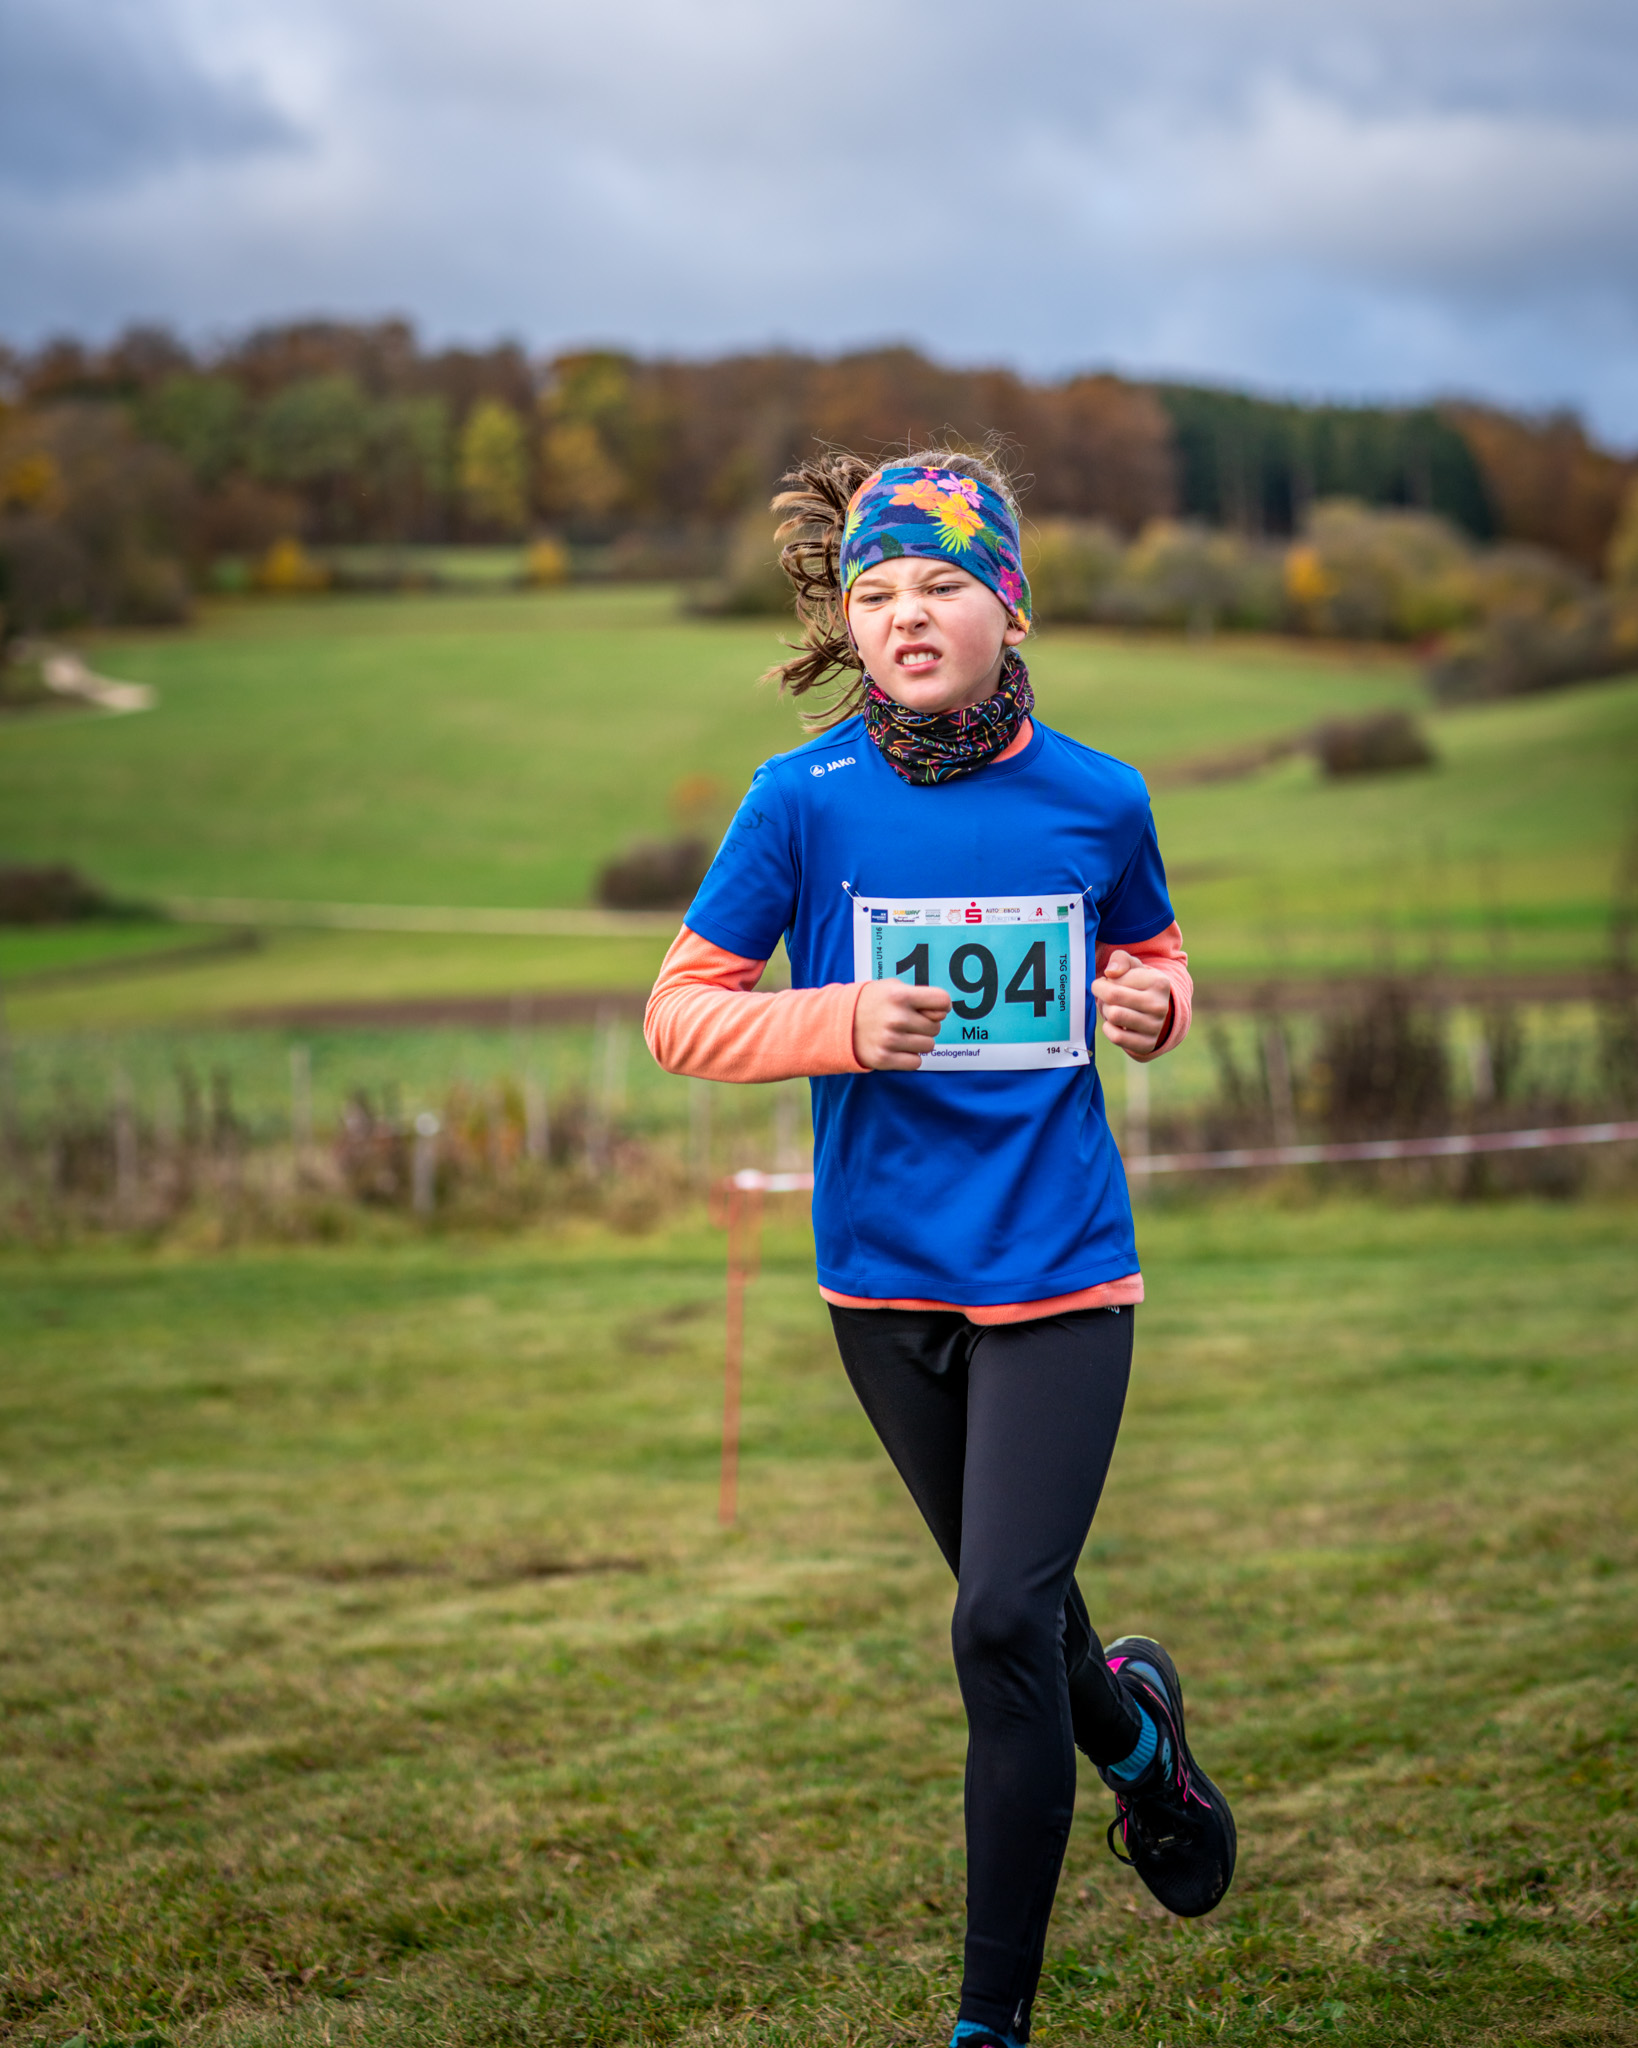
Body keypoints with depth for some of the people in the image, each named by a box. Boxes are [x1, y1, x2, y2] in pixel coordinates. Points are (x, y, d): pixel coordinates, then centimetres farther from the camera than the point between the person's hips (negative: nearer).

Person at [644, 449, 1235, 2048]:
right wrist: (838, 1023, -21)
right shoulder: (804, 801, -7)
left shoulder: (1098, 800, -3)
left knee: (1003, 1623, -10)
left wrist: (1153, 1005, -8)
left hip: (1059, 1267, -1)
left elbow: (1154, 960, 16)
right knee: (1013, 1607, 16)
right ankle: (1133, 1726, 52)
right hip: (887, 1270, 2)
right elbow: (679, 1011, -4)